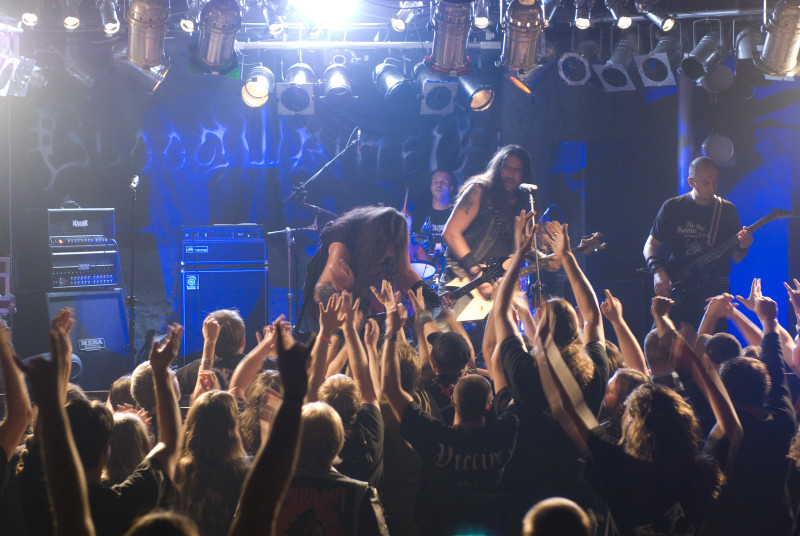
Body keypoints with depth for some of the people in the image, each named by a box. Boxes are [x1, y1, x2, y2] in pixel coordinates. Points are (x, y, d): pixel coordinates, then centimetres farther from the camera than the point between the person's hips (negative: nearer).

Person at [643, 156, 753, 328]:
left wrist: (742, 248, -14)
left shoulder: (727, 210, 8)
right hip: (675, 290, 0)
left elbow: (735, 258, 9)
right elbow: (651, 244, 11)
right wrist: (658, 271, -7)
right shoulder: (672, 208, 6)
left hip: (713, 290, 0)